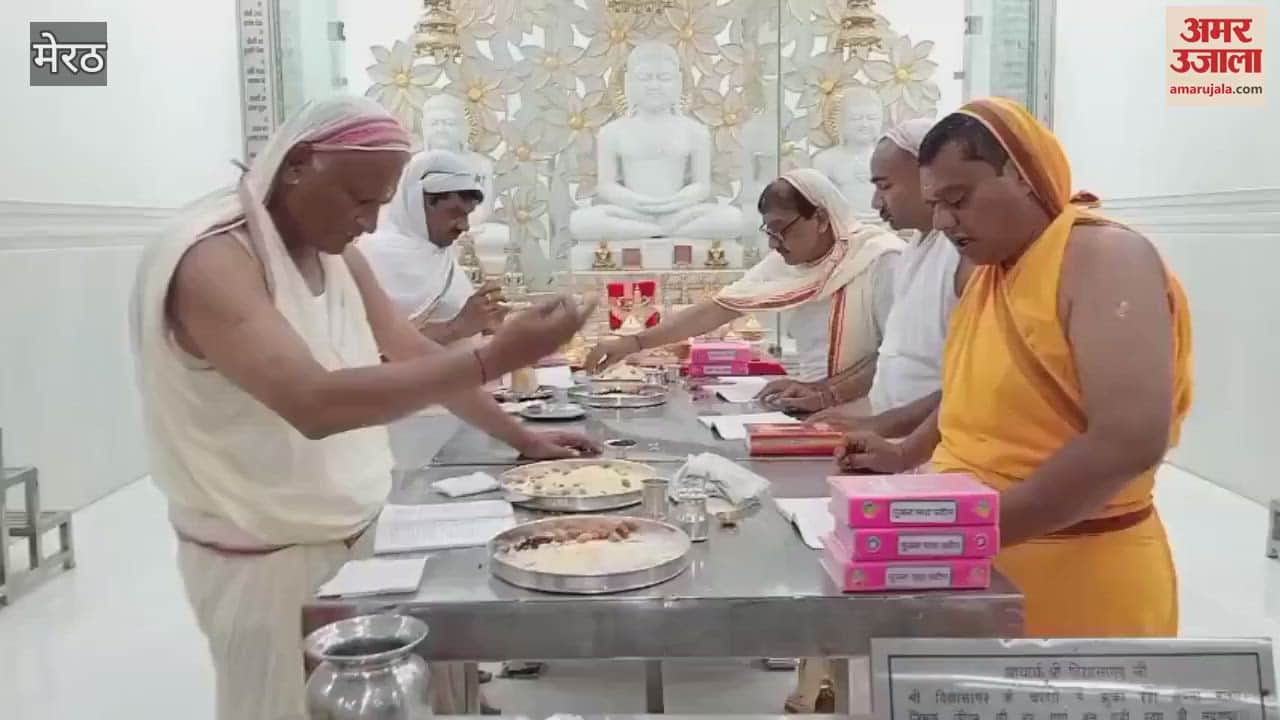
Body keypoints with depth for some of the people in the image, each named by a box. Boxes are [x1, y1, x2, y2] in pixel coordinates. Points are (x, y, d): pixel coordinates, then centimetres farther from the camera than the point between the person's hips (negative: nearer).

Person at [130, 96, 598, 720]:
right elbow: (315, 404, -38)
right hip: (265, 558, -7)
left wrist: (523, 440, 6)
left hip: (350, 534, 7)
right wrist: (494, 359, -40)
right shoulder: (212, 260, -25)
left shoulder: (335, 252, 2)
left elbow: (414, 355, 9)